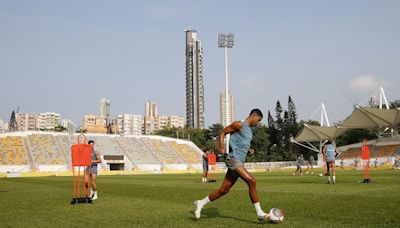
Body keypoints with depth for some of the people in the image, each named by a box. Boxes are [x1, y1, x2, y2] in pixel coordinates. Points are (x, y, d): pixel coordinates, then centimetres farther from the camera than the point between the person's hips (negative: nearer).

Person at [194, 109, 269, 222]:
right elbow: (222, 132, -2)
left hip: (240, 162, 9)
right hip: (233, 158, -9)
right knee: (251, 181, -19)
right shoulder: (239, 125, -5)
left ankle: (200, 203, 21)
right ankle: (260, 213, -14)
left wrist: (248, 150, 12)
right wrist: (222, 147, -14)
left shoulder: (250, 130, 22)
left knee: (224, 190, 9)